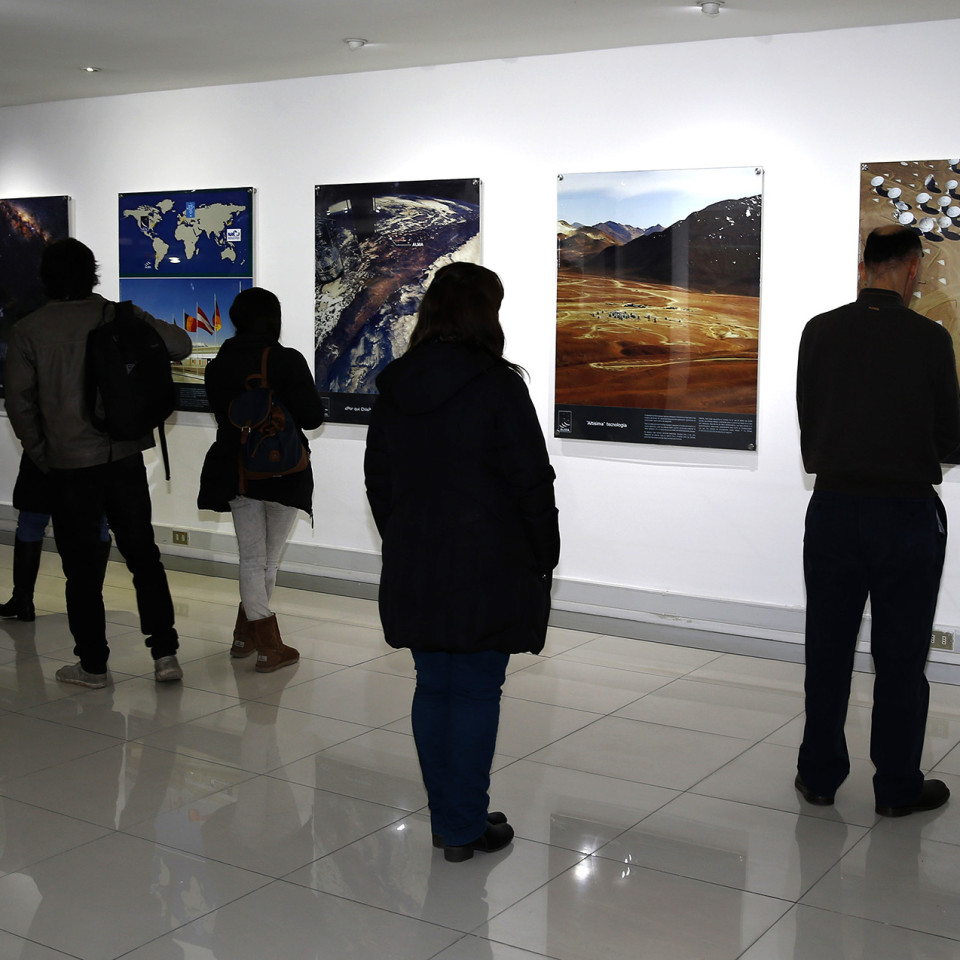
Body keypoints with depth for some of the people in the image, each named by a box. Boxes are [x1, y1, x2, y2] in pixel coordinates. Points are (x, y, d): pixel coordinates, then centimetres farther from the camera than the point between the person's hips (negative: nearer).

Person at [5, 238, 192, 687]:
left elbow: (19, 401, -1)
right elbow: (181, 345, 0)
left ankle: (93, 664, 13)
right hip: (125, 459, 2)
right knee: (144, 556, 11)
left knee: (82, 568, 7)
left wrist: (40, 454, 10)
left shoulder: (29, 330, -3)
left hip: (69, 465, -1)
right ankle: (165, 653, 8)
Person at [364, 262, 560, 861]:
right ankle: (467, 828, 12)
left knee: (433, 687, 14)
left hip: (414, 570, 6)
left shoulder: (394, 387, 6)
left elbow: (379, 480, 12)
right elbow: (532, 482, -11)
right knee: (476, 693, 4)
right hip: (487, 572, -5)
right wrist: (545, 555, 1)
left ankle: (446, 819, 24)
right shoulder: (497, 386, -13)